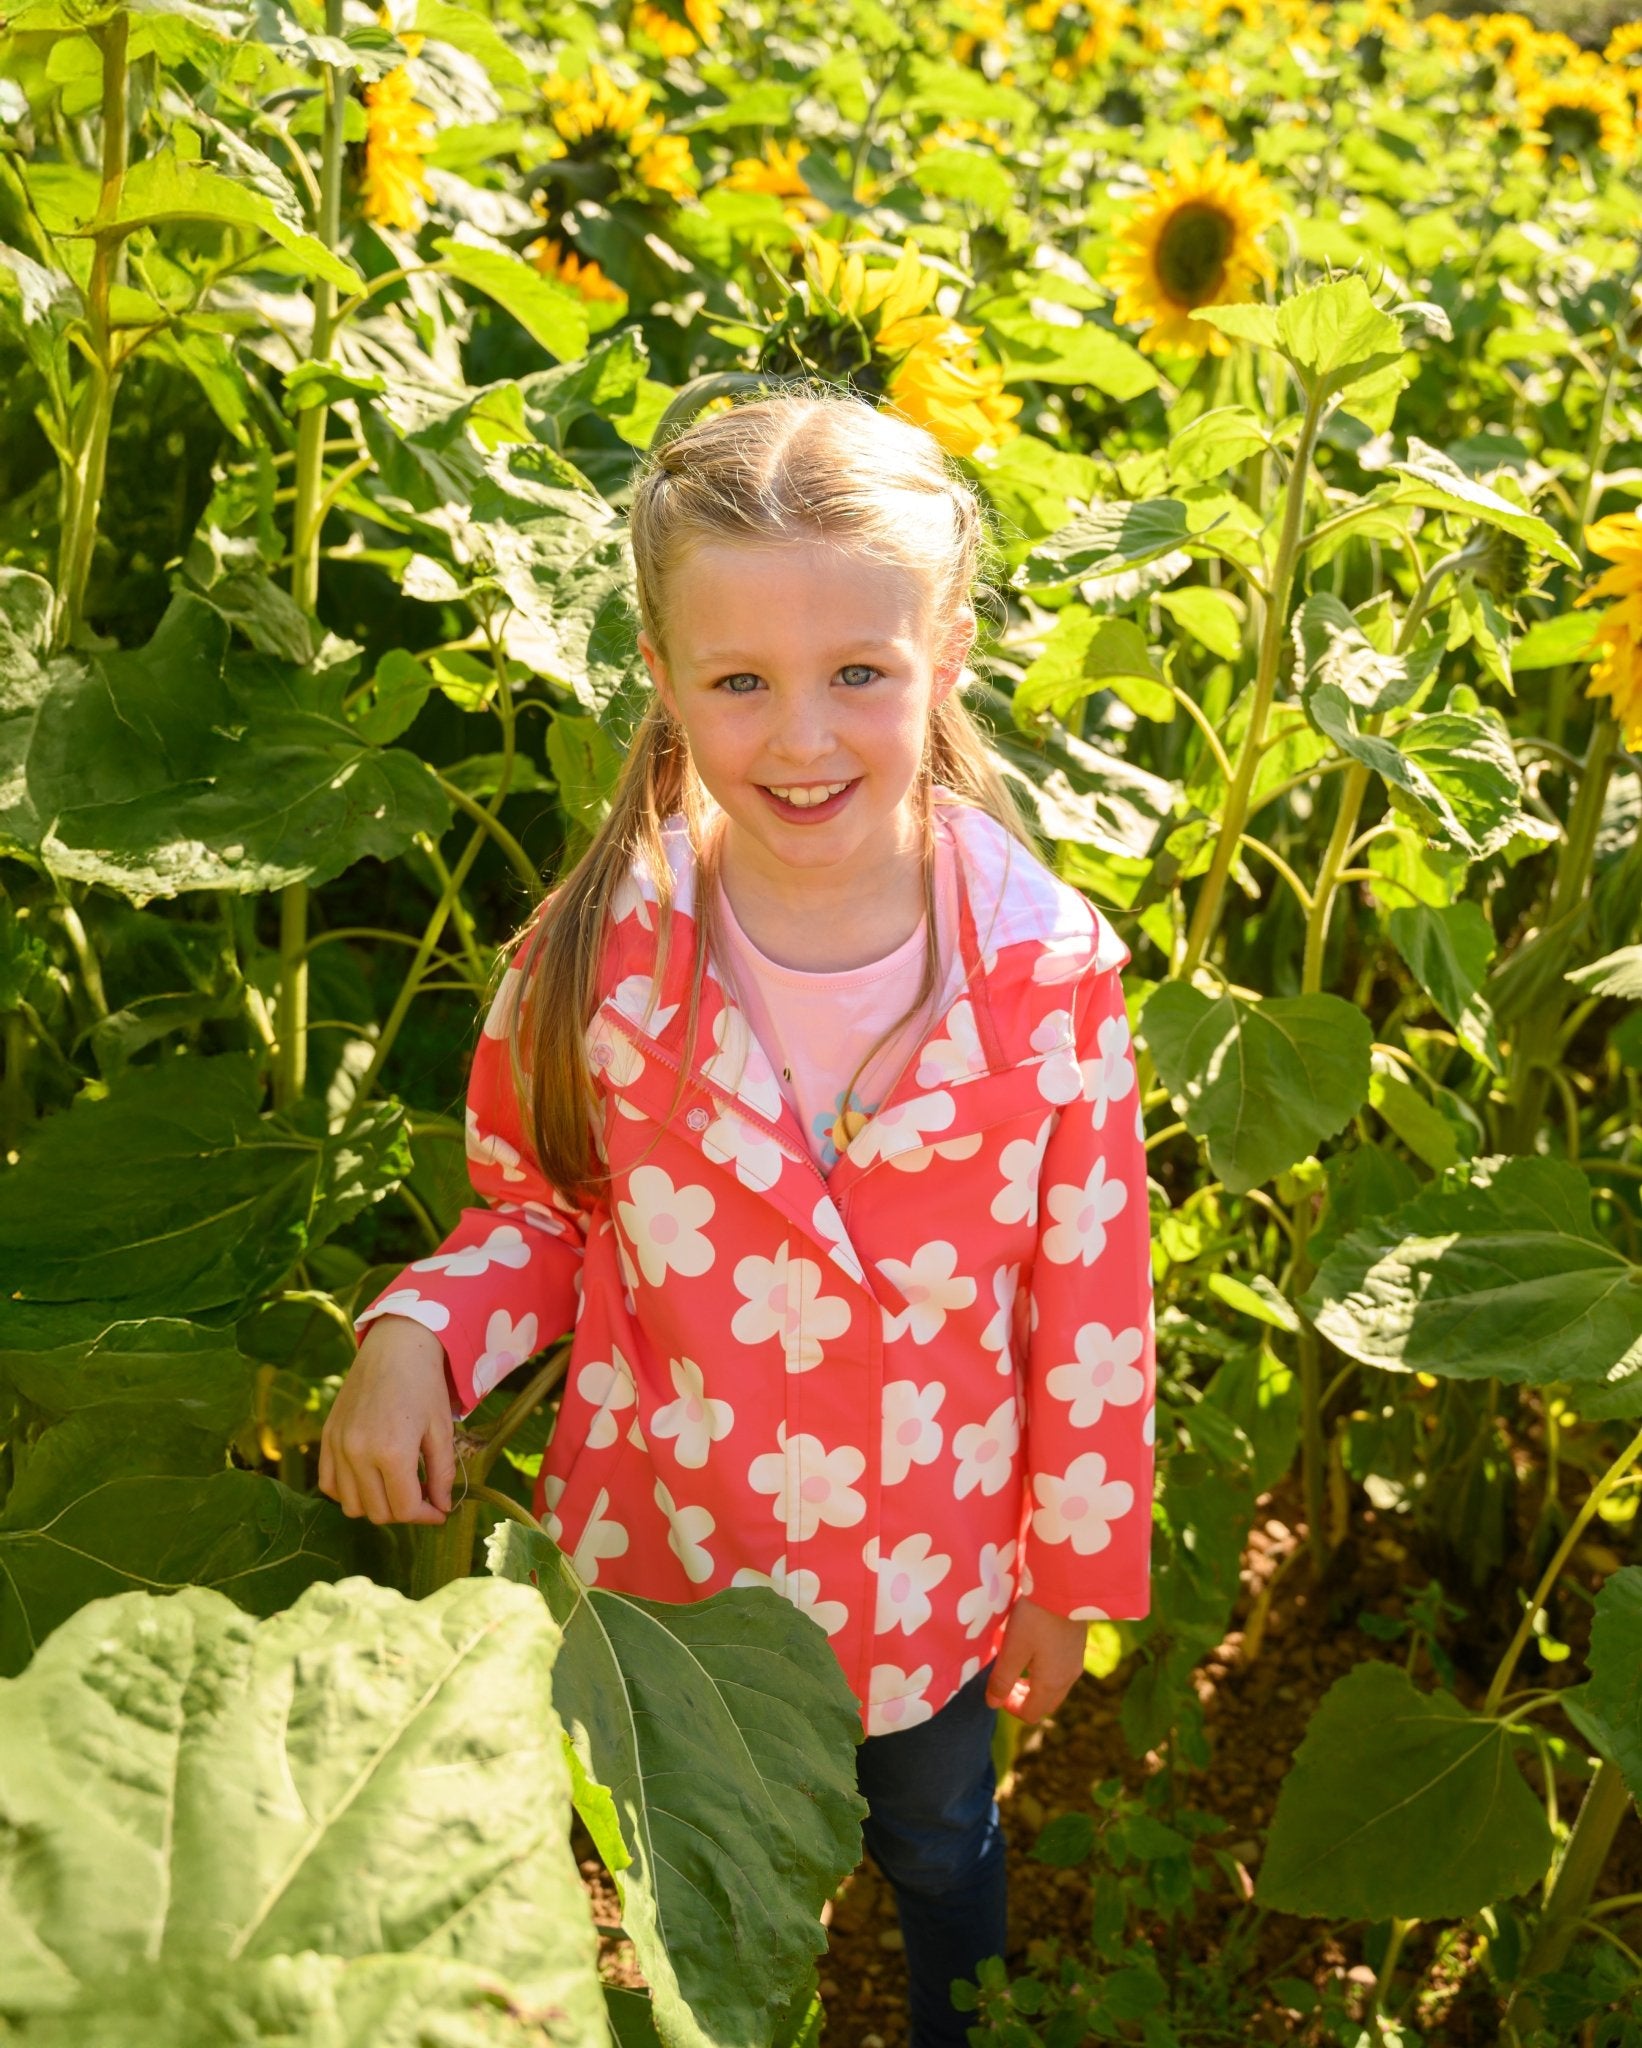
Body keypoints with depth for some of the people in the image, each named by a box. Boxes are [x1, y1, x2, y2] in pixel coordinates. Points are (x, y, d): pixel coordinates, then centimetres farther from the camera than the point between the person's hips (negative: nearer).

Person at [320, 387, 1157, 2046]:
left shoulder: (1046, 965, -21)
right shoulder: (595, 957, -20)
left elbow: (1089, 1299, -11)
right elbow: (539, 1211, -3)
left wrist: (1070, 1572, -2)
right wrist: (418, 1333, -23)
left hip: (933, 1578, 0)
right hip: (663, 1557, 0)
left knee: (939, 1850, 31)